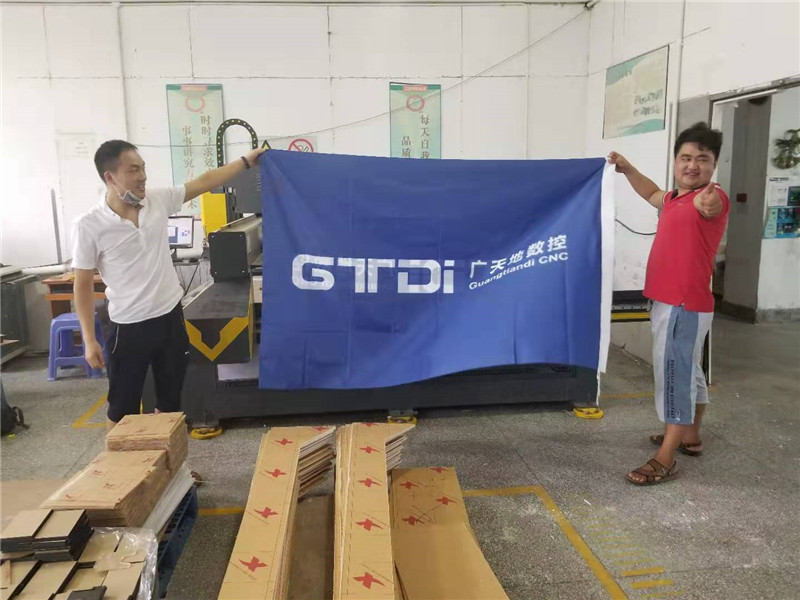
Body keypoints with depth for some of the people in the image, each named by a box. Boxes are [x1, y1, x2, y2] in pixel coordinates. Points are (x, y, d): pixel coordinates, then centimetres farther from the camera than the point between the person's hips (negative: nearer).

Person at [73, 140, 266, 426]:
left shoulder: (158, 200, -3)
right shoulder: (89, 225, -13)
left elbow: (204, 182, 7)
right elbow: (83, 286, -8)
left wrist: (246, 161, 7)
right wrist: (90, 340, -10)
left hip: (171, 317, 4)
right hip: (130, 328, -4)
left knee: (170, 399, 18)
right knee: (123, 407, 10)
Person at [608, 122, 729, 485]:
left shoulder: (712, 197, -15)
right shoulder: (674, 199, 14)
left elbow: (707, 207, -41)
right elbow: (652, 194, 37)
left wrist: (706, 202, -64)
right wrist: (627, 169, 31)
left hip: (684, 306, -10)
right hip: (669, 303, 10)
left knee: (673, 377, -8)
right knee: (688, 373, 20)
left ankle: (665, 461, -1)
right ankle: (690, 436, 36)